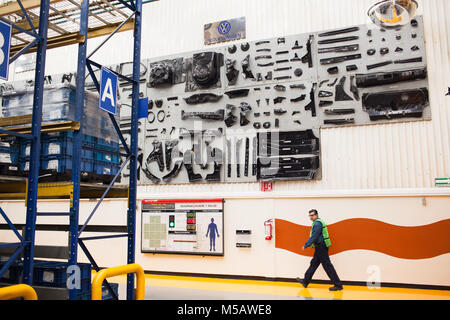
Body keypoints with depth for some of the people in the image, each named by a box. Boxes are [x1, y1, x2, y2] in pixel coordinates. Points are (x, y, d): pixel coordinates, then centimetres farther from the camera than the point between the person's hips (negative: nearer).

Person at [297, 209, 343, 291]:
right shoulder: (318, 222, 16)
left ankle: (338, 285, -2)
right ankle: (305, 282, 24)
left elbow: (314, 237, -20)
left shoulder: (317, 223, -16)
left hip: (321, 247, -11)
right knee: (314, 263, 15)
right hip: (320, 247, 11)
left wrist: (305, 245, -14)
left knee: (327, 266, -7)